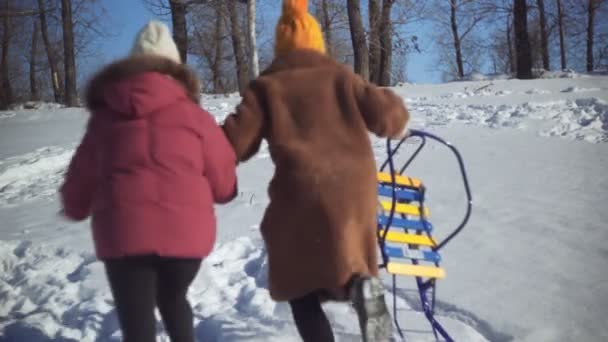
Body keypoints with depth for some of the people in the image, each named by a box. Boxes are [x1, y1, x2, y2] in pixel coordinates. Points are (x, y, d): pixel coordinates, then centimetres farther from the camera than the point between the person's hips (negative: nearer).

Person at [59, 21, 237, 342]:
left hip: (123, 233, 0)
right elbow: (224, 183, 7)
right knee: (173, 298, 28)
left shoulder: (104, 116, 10)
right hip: (185, 231, 1)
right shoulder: (192, 114, 5)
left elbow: (80, 180, 18)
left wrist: (76, 208, 40)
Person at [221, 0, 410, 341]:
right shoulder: (340, 75, 11)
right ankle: (363, 285, -17)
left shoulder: (266, 86, 6)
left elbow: (236, 141, 1)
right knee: (348, 265, 19)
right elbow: (384, 113, 4)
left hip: (302, 194, -2)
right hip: (353, 192, 2)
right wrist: (398, 119, 27)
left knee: (301, 287, 15)